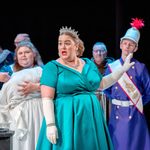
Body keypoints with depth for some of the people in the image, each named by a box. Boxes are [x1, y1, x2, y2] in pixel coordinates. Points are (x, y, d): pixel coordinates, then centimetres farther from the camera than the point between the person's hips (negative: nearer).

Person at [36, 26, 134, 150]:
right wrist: (50, 124, -21)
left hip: (90, 118, 5)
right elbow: (47, 99, -12)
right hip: (66, 119, -5)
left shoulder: (88, 64, 10)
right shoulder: (53, 67, -5)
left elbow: (101, 84, 23)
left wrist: (122, 69, 17)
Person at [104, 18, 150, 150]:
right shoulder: (112, 67, 3)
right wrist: (115, 100, 6)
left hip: (134, 113, -2)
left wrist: (139, 103, 2)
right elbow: (106, 88, 13)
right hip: (117, 113, 2)